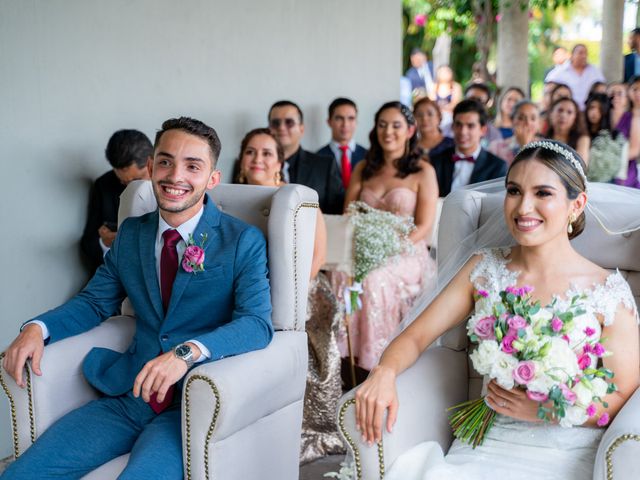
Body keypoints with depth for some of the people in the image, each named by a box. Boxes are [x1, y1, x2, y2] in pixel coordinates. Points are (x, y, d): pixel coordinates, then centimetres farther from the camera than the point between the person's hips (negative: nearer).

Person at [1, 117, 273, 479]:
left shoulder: (244, 242, -4)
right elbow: (95, 302, 18)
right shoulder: (131, 234, 12)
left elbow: (258, 323, -15)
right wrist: (38, 327, -3)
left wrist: (190, 350, -32)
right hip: (128, 396, 5)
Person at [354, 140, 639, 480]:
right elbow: (416, 336, 5)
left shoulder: (608, 293, -4)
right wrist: (384, 372, -16)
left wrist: (545, 409, -16)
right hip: (488, 445, 2)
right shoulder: (483, 270, 5)